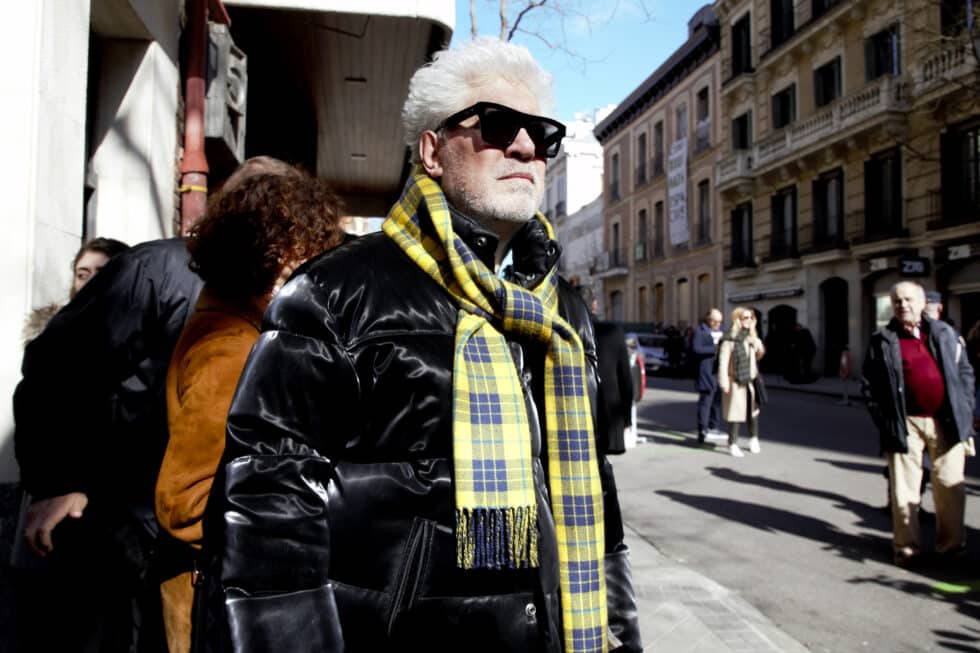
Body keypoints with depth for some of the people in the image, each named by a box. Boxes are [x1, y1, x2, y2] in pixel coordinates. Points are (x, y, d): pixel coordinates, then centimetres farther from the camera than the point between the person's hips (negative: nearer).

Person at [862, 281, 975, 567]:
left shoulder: (944, 333, 9)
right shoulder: (882, 341, 1)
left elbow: (965, 371, 12)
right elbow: (868, 383, 1)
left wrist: (964, 409, 3)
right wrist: (884, 420, -5)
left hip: (946, 421, 2)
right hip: (906, 424, -2)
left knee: (950, 485, 8)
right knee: (904, 489, 3)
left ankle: (951, 542, 25)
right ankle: (906, 546, 15)